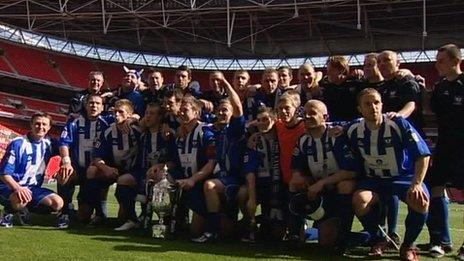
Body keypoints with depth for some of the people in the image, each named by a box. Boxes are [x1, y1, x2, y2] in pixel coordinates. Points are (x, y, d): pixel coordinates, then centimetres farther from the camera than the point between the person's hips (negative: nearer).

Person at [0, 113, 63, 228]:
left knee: (58, 203, -15)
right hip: (11, 187, -6)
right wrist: (18, 188, -34)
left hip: (33, 188, 6)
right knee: (20, 200, -40)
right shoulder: (18, 144, -12)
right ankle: (10, 211, -3)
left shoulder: (49, 143, 4)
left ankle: (23, 209, 8)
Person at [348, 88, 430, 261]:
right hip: (373, 180, 2)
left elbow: (423, 155, -15)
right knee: (360, 199, -30)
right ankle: (378, 241, -2)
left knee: (420, 201, -32)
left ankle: (408, 245, -3)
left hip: (404, 176, -2)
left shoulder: (399, 125, -17)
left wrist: (416, 184, -23)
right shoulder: (354, 131, -7)